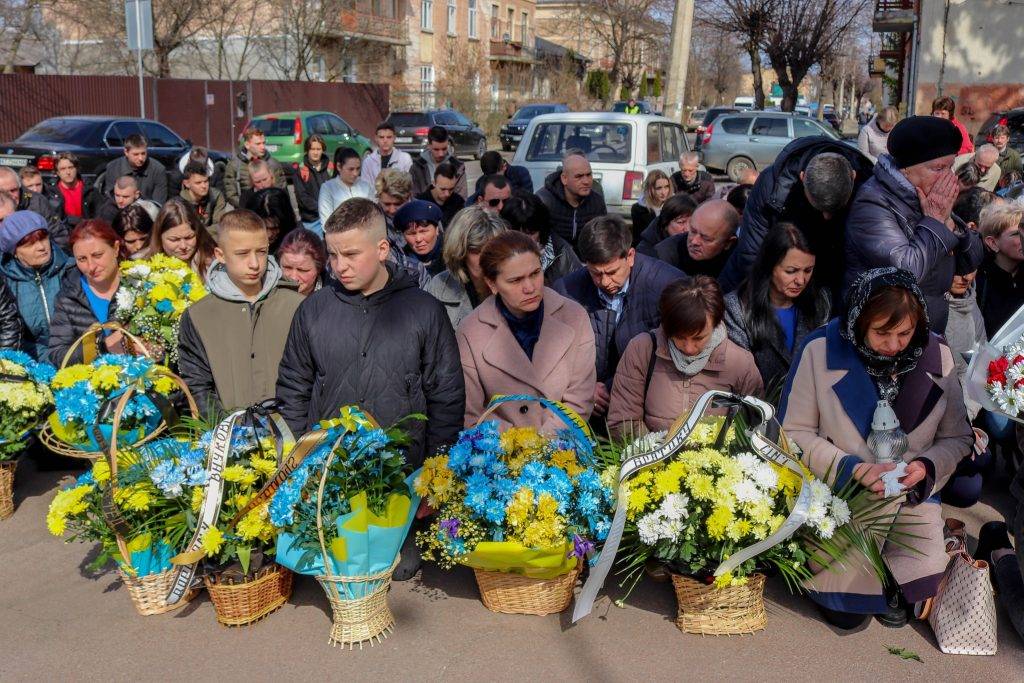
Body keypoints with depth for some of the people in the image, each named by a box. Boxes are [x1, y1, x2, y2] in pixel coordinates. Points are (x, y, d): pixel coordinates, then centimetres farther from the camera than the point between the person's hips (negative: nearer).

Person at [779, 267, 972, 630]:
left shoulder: (936, 355, -3)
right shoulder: (821, 350, -12)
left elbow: (957, 438, 6)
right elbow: (795, 432, -6)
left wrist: (926, 466, -15)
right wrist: (852, 467, -18)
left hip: (911, 497, 3)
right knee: (845, 612, -14)